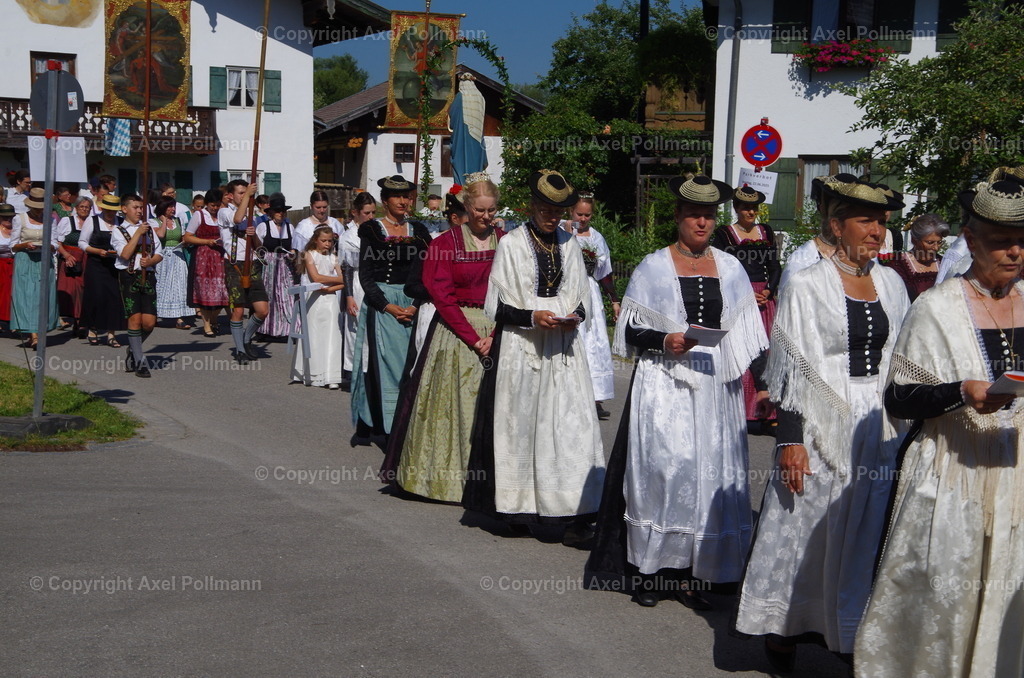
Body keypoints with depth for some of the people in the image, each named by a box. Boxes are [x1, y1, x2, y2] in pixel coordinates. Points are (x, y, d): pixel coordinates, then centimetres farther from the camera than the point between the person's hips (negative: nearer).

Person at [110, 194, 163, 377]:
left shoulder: (149, 229, 15)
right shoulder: (118, 231, 4)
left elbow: (159, 254, 12)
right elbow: (125, 254, -11)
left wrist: (150, 261, -9)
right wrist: (138, 233, -12)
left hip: (148, 276, 3)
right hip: (129, 276, -3)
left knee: (149, 322, -5)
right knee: (135, 319, -9)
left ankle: (133, 350, 23)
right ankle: (140, 362, -1)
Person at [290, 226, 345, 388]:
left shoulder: (333, 257, 12)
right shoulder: (310, 255, 4)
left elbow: (343, 283, 4)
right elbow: (315, 277, -9)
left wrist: (330, 288, -15)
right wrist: (339, 280, -3)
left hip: (330, 298, 2)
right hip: (314, 300, -2)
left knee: (331, 336, -5)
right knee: (313, 337, 0)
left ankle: (331, 377, -8)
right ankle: (312, 374, 9)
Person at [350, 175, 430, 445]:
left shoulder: (419, 230, 10)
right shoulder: (372, 229, 2)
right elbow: (365, 275, -3)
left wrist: (417, 306, -9)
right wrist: (387, 306, -14)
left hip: (413, 304, 3)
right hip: (381, 303, -3)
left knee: (411, 366, 2)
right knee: (383, 364, -5)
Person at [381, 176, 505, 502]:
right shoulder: (446, 243, -2)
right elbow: (442, 296, -5)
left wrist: (494, 336, -11)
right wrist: (472, 338, -11)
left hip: (498, 332, 2)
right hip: (455, 331, -2)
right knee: (453, 402, 0)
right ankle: (448, 474, 12)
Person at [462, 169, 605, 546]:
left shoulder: (569, 244, 11)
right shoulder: (511, 244, 0)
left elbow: (582, 296, 16)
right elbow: (497, 306, -2)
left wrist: (575, 315, -6)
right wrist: (532, 317, -17)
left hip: (563, 349, 3)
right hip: (521, 349, -2)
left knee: (571, 424, -6)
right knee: (520, 425, 3)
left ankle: (574, 513, -8)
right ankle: (518, 506, 15)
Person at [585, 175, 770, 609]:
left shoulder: (730, 268, 12)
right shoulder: (653, 267, 2)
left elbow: (749, 333, 13)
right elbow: (629, 333, 2)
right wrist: (664, 340, -16)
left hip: (716, 386, 3)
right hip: (664, 387, -3)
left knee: (711, 473, 1)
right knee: (661, 467, -9)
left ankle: (688, 574, 10)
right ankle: (648, 570, 4)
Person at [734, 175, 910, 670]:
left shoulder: (891, 284, 8)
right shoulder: (807, 286, -7)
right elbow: (791, 370, -9)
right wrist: (790, 439, -14)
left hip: (878, 426, 5)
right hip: (823, 426, -4)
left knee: (865, 532, 8)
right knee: (805, 528, 4)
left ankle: (849, 631, 22)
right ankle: (785, 628, 21)